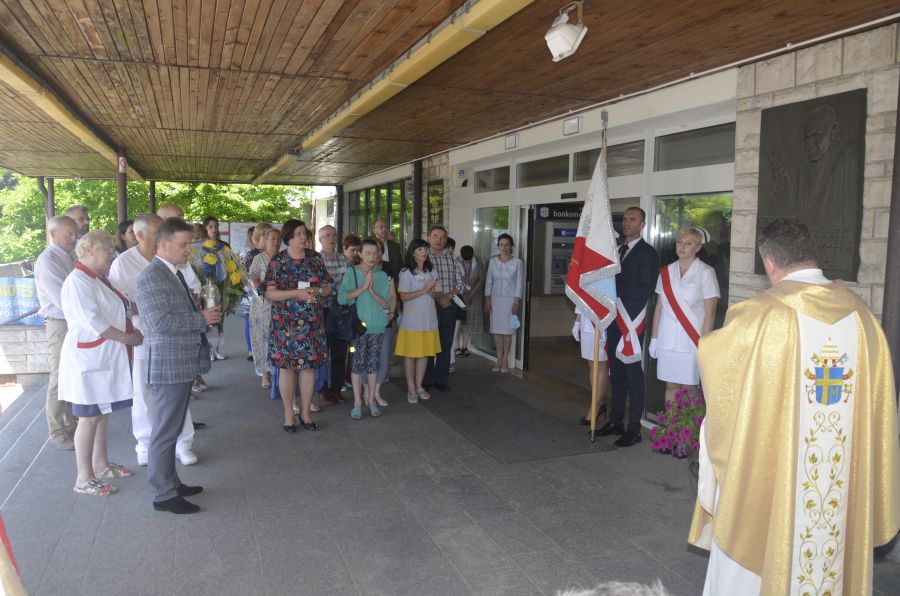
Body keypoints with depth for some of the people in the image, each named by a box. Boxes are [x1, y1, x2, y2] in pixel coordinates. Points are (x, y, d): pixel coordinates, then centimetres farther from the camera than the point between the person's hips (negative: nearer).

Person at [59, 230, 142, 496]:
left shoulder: (99, 279, 12)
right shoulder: (78, 281, -17)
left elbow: (116, 312, 20)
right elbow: (92, 321, -24)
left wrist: (132, 331, 5)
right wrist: (125, 337, -17)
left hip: (106, 358, 9)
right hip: (89, 359, -9)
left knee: (102, 413, 16)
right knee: (89, 417, -2)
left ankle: (100, 464, 29)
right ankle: (84, 478, 8)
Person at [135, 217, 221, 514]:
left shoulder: (174, 273, 15)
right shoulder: (151, 278, -17)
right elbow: (160, 322, -25)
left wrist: (205, 313, 7)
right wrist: (201, 318, -18)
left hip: (182, 364, 10)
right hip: (167, 366, -10)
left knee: (171, 429, 19)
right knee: (165, 431, 0)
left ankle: (171, 482, 31)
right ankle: (163, 495, 11)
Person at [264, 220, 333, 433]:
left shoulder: (315, 258, 7)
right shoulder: (277, 261, -2)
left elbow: (328, 287, 11)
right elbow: (270, 293, -8)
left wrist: (317, 291, -11)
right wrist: (297, 293, -18)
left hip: (312, 322, 3)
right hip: (285, 323, -2)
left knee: (309, 366, 5)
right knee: (287, 367, 2)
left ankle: (305, 413, 19)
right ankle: (288, 414, 16)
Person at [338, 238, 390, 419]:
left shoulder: (382, 276, 5)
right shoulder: (351, 273, -2)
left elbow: (386, 304, 2)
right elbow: (342, 298, -13)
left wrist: (373, 292, -14)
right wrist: (363, 288, -18)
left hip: (377, 325, 3)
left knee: (374, 363, 8)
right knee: (359, 363, 0)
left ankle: (371, 400, 19)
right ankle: (357, 402, 12)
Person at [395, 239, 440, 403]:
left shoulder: (431, 271, 11)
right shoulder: (406, 272, -7)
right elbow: (403, 296, -13)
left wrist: (433, 290, -5)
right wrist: (423, 291, -19)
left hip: (429, 319, 6)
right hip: (412, 320, -5)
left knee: (425, 353, 9)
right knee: (410, 354, 0)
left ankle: (419, 386, 20)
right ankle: (411, 389, 10)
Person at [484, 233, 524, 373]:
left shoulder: (517, 262, -3)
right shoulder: (493, 261, 5)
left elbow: (520, 283, -3)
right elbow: (489, 281, 6)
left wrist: (516, 302, -8)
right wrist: (487, 300, 0)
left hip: (510, 300, -2)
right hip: (495, 299, 3)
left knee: (507, 331, 0)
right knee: (497, 331, 4)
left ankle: (505, 361, 9)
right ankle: (499, 360, 11)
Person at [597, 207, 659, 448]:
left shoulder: (648, 253, -6)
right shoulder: (618, 250, 16)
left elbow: (645, 289, -14)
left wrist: (617, 290, -17)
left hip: (632, 321, -7)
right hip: (614, 319, 7)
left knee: (633, 375, -2)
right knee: (616, 373, 14)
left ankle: (634, 429, 6)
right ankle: (616, 421, 24)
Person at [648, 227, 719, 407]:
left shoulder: (705, 273, -4)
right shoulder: (666, 272, 8)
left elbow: (710, 312, -6)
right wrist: (654, 339, 9)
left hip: (691, 341, -4)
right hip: (667, 340, 4)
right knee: (671, 386, 9)